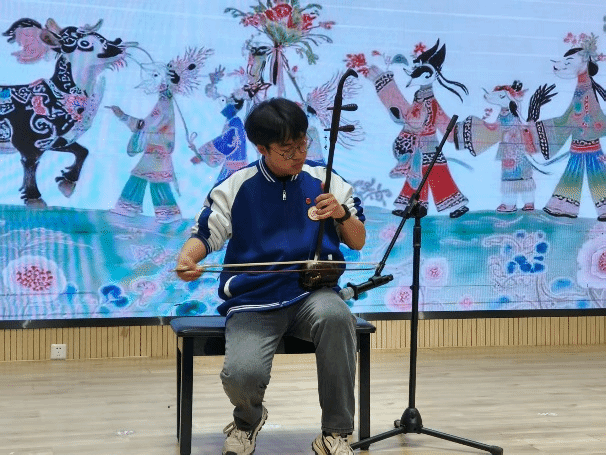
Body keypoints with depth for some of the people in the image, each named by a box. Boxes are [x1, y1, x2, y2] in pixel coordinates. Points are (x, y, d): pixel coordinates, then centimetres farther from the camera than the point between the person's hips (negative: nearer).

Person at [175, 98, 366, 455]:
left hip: (312, 294, 1)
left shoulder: (326, 181, 6)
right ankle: (248, 419, 16)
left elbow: (358, 242, 13)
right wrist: (187, 258, -17)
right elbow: (204, 235, 6)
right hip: (253, 301, -1)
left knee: (336, 316, -37)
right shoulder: (235, 187, 3)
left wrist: (343, 214, -8)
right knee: (241, 375, -28)